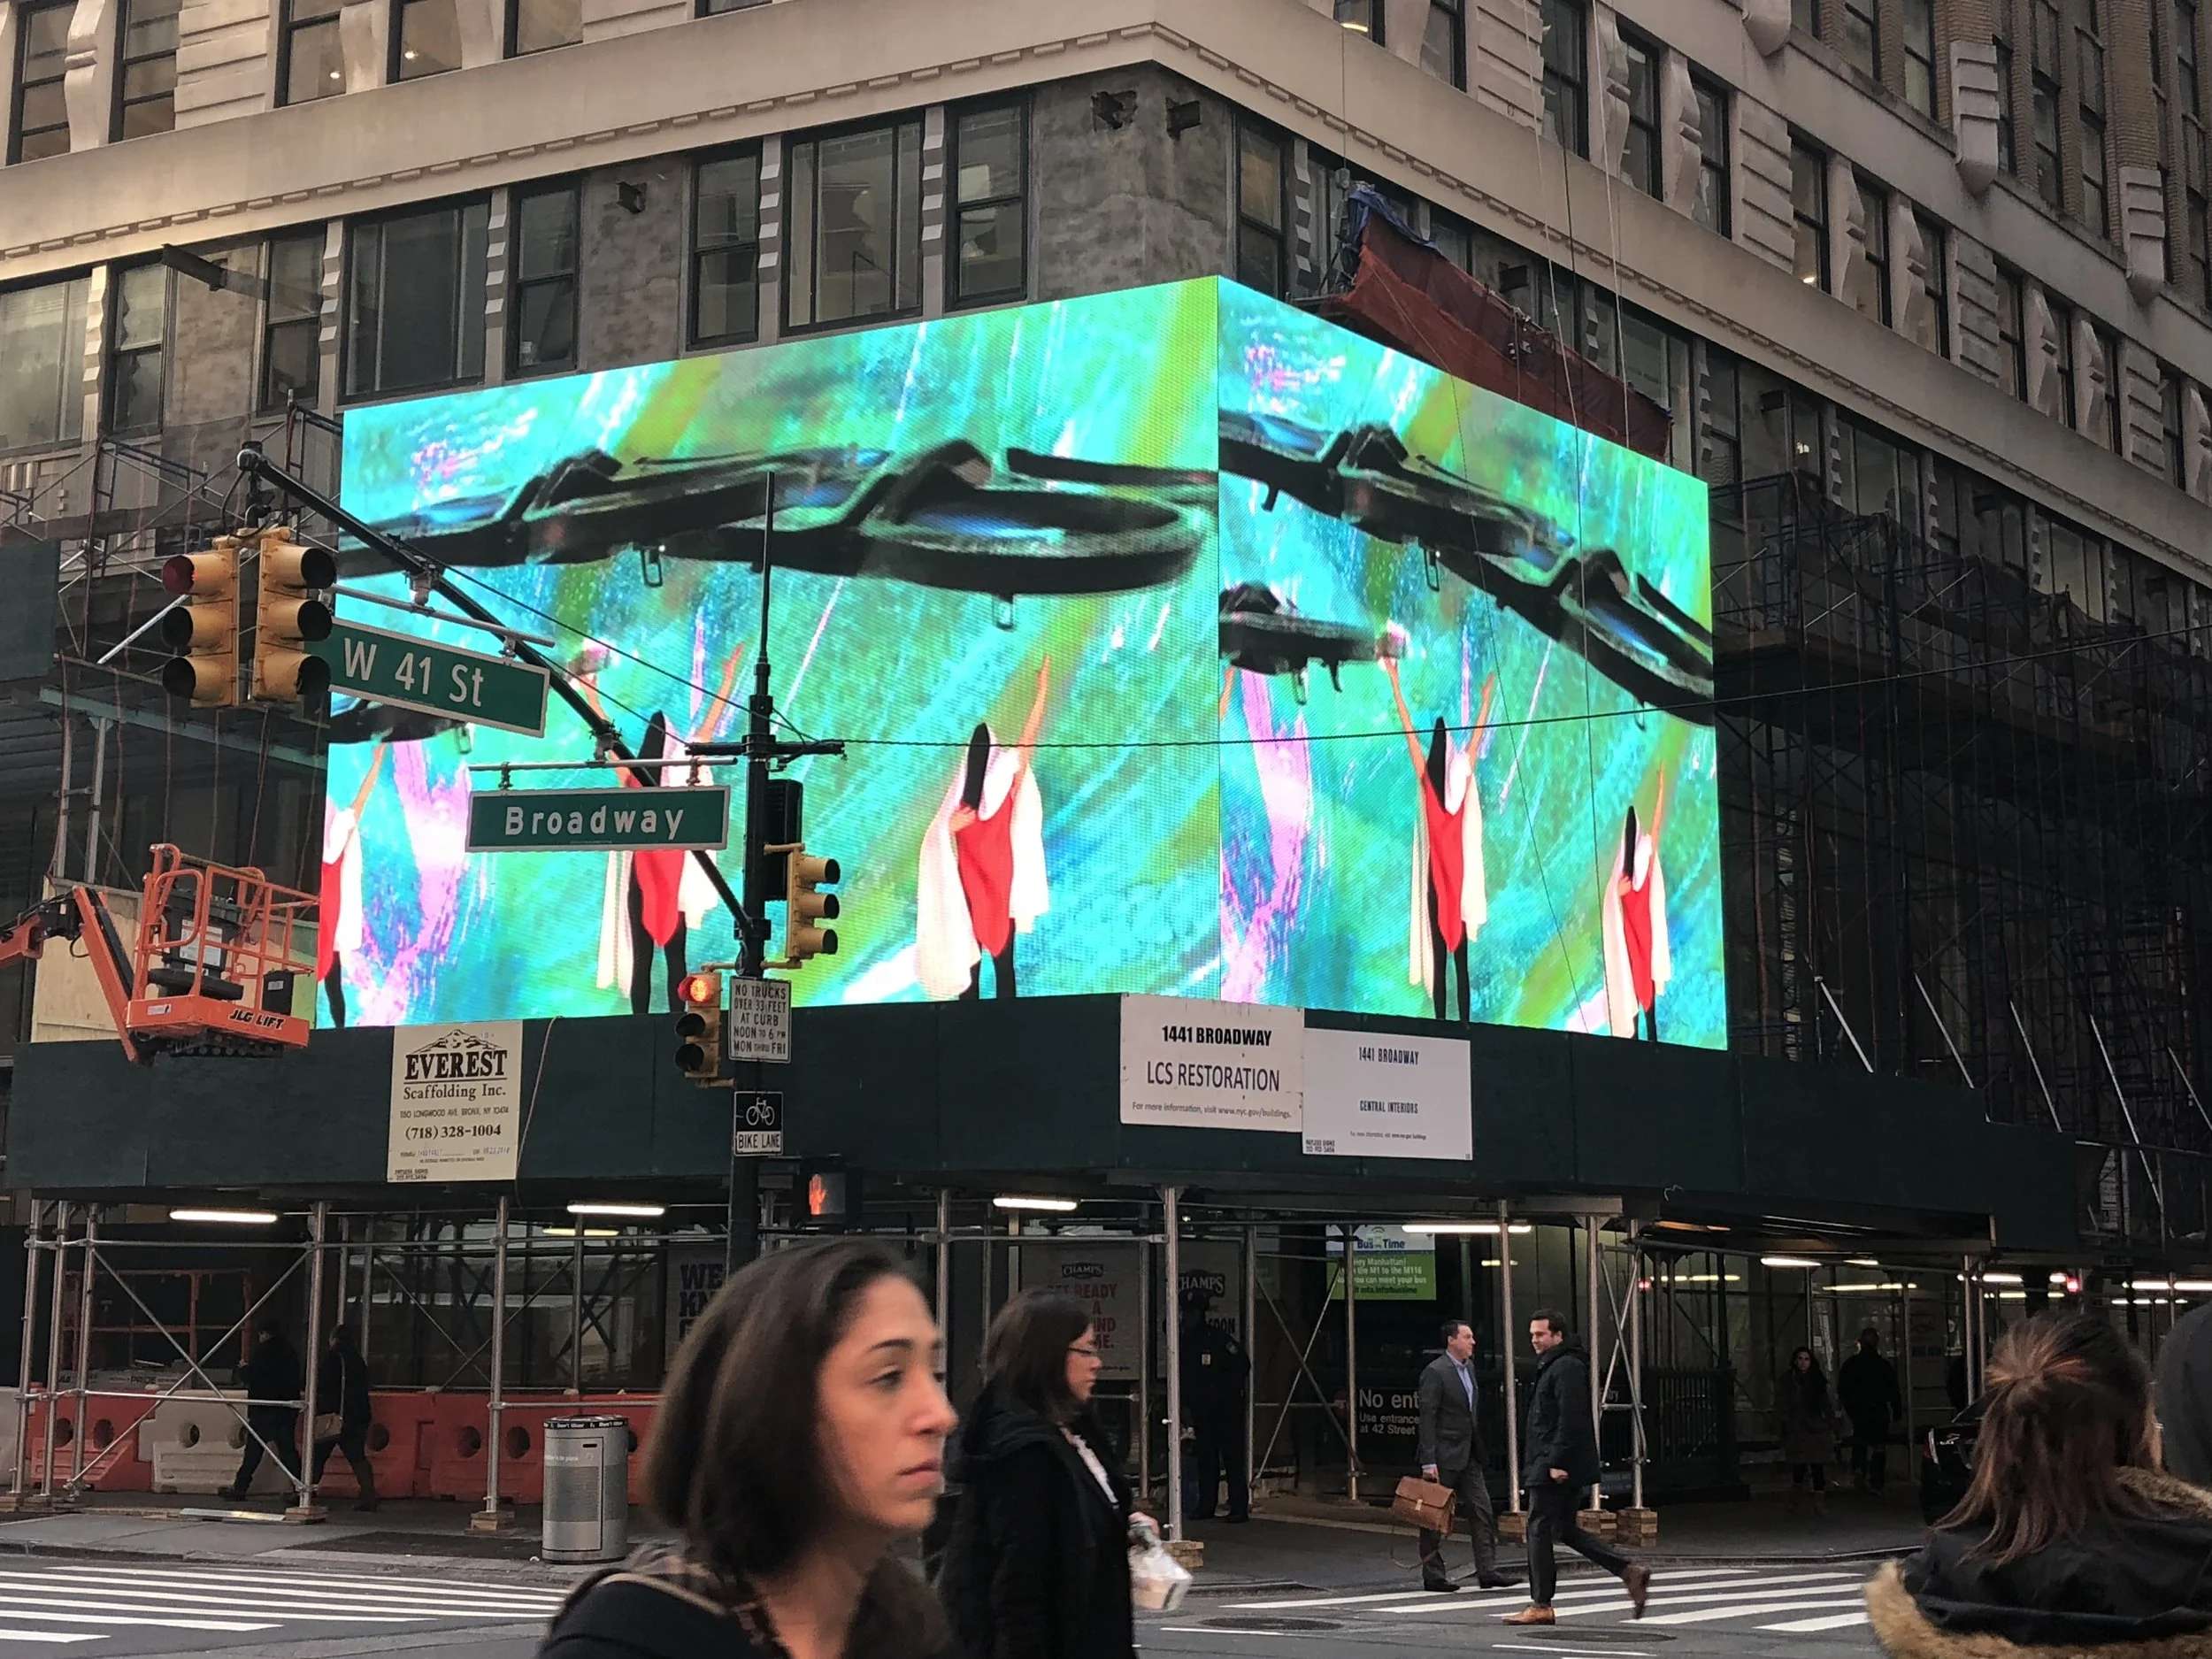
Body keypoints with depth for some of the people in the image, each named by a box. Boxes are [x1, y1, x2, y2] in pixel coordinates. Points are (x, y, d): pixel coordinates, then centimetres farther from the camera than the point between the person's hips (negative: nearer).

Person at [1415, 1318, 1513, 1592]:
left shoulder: (1468, 1367, 13)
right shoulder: (1435, 1372, -14)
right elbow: (1427, 1418, -17)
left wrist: (1477, 1448, 17)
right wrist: (1429, 1462, -21)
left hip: (1468, 1455, 8)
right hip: (1444, 1456, -8)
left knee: (1482, 1511, 3)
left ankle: (1487, 1570, 4)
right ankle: (1432, 1576, 7)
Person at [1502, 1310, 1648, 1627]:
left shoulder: (1566, 1367, -14)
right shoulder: (1552, 1366, 20)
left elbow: (1570, 1420, -23)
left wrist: (1557, 1463, -25)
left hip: (1555, 1470, -11)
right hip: (1553, 1467, 11)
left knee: (1539, 1530, -5)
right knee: (1564, 1530, 13)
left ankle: (1540, 1605, -1)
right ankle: (1629, 1570, 11)